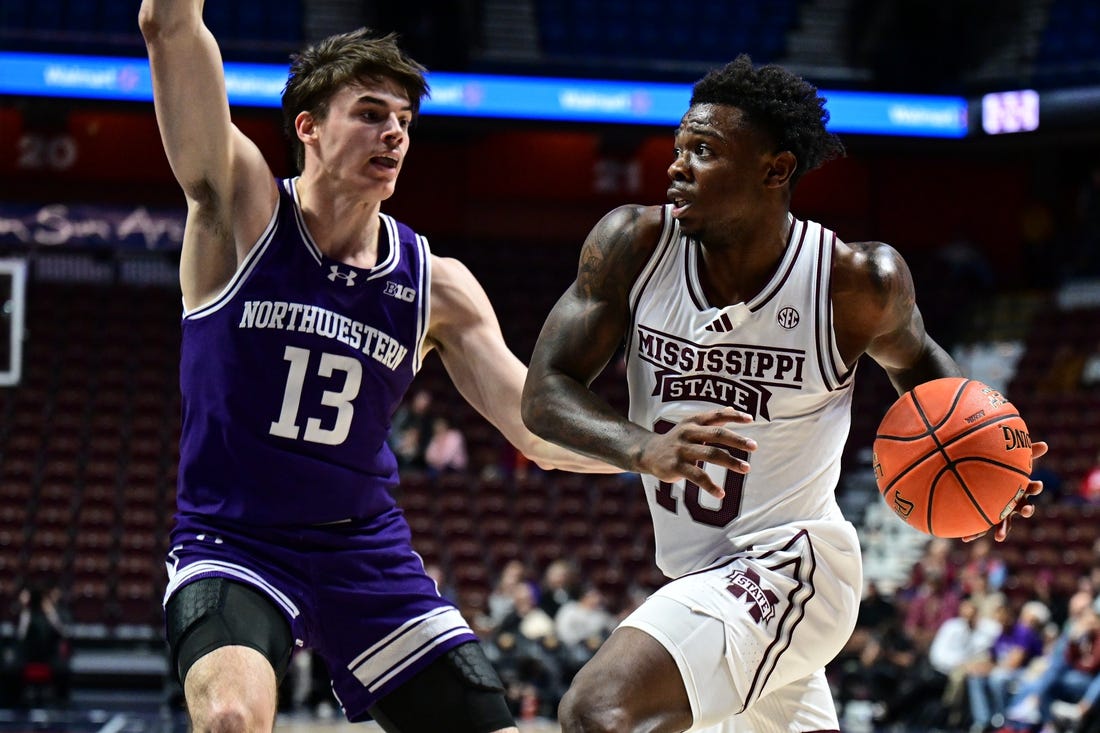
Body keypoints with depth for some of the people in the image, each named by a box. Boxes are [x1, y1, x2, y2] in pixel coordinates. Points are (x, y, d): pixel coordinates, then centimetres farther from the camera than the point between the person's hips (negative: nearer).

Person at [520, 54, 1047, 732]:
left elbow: (915, 360, 9)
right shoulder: (635, 244, -9)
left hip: (785, 567, -6)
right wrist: (646, 449, -31)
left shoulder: (858, 280, -14)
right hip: (699, 575, 6)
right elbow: (544, 393, -11)